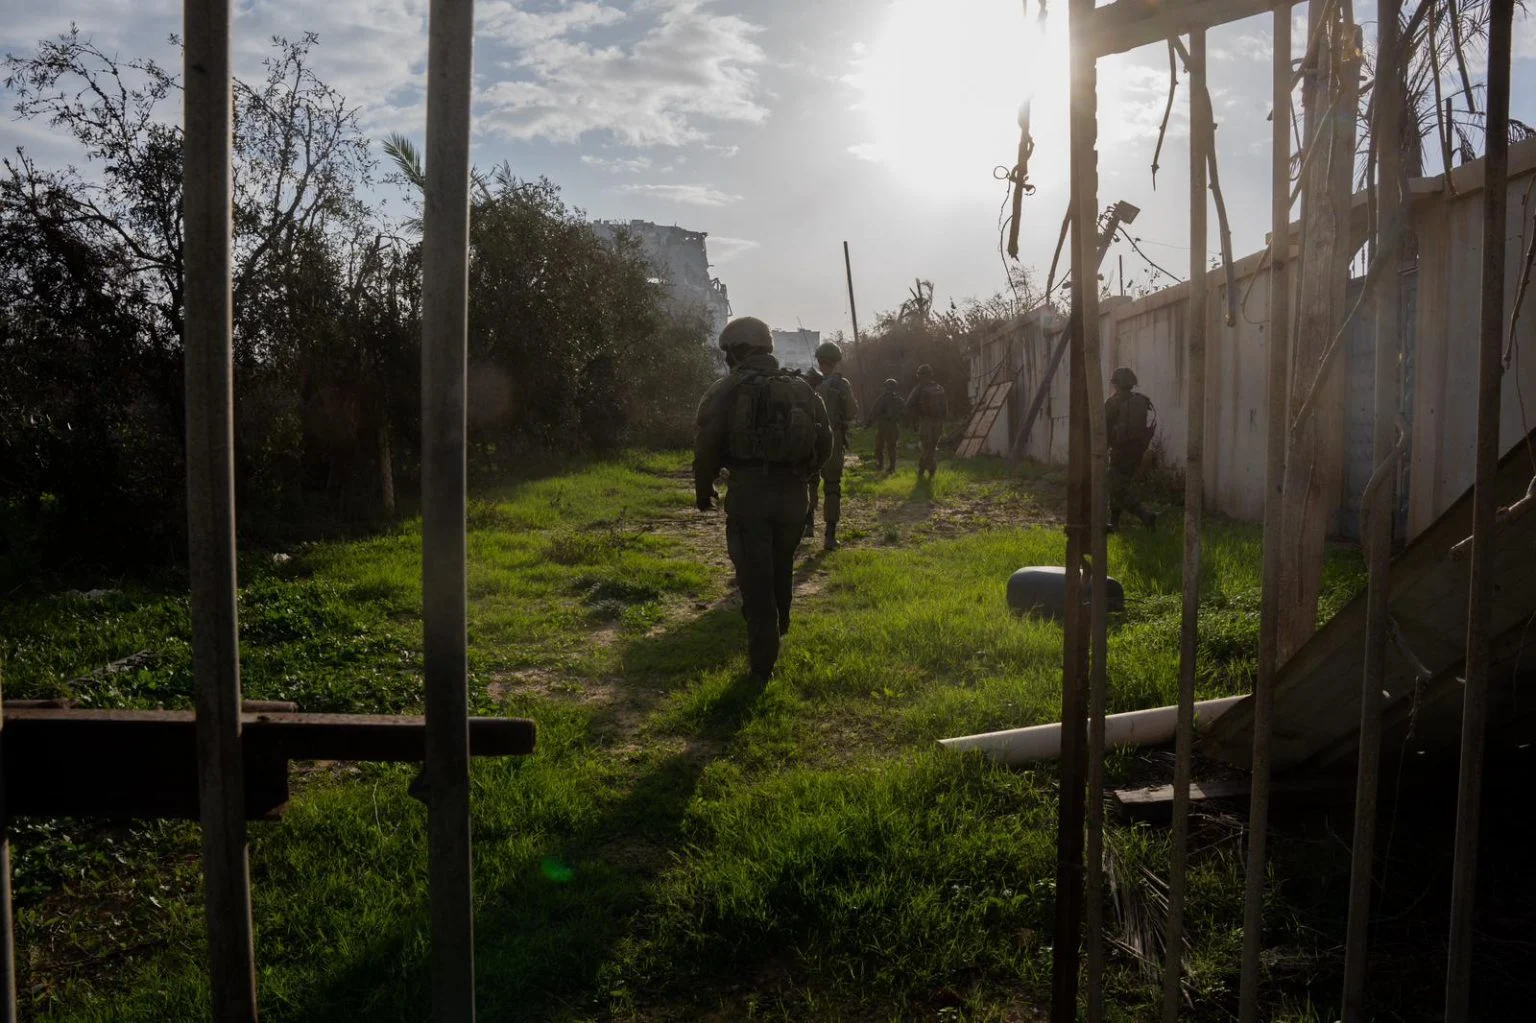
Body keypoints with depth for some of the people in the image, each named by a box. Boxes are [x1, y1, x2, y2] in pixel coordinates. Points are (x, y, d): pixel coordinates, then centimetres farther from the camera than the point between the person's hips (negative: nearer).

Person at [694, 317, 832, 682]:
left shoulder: (727, 389, -4)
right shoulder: (800, 387, 10)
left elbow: (707, 445, -7)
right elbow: (824, 442, 10)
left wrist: (703, 490, 8)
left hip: (748, 492, -4)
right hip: (792, 495, 5)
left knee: (756, 577, 2)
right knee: (781, 565, 26)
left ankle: (763, 663, 5)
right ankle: (778, 625, 45)